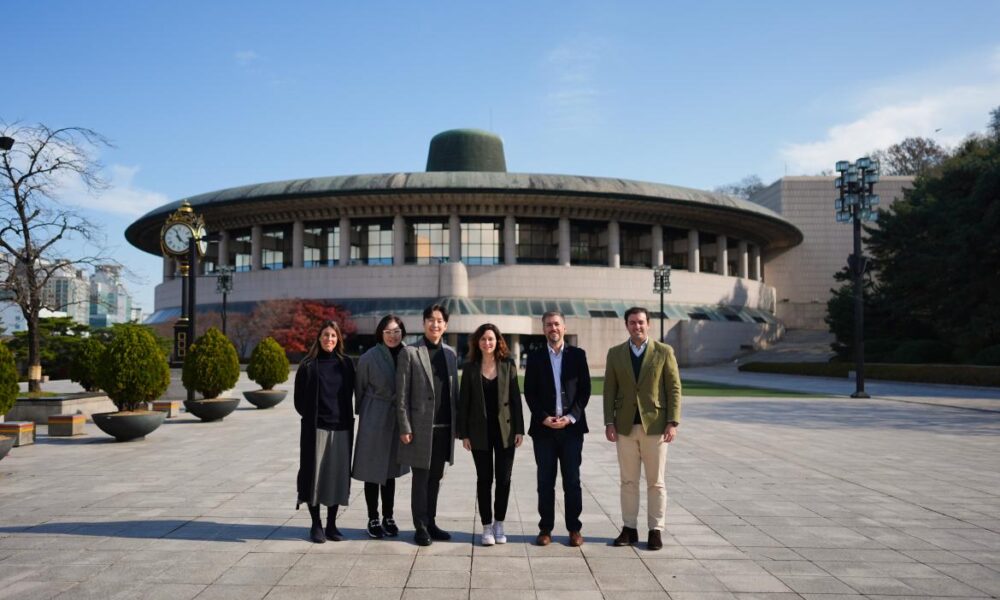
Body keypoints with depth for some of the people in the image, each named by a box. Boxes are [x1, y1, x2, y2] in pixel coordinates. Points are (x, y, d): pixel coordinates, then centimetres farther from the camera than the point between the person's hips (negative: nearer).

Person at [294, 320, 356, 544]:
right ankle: (316, 525, 12)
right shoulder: (308, 365, 0)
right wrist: (311, 417, 4)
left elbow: (350, 394, 11)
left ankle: (332, 524, 16)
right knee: (315, 474, 1)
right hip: (315, 428, -2)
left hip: (341, 428, 2)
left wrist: (347, 419, 5)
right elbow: (299, 399, 4)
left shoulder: (345, 363, 6)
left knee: (338, 474, 5)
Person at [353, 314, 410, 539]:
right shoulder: (369, 358, -10)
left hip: (398, 419, 3)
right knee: (373, 471, 4)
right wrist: (364, 414, 7)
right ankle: (373, 519, 17)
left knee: (390, 470, 14)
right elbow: (360, 389, 2)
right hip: (374, 420, -3)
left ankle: (388, 518, 24)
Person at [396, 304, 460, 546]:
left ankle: (431, 522, 24)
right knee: (421, 478, 3)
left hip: (444, 427, 5)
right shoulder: (410, 352, -4)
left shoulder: (451, 353, 11)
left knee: (435, 478, 13)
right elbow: (402, 393, -6)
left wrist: (457, 423, 9)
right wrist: (405, 427, -11)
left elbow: (454, 391, 14)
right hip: (421, 426, -5)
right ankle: (420, 527, 14)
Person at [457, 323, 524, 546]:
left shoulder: (508, 366, 2)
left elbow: (515, 398, 2)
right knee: (484, 479, 5)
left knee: (504, 479, 4)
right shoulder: (470, 368, 2)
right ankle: (487, 526, 14)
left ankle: (499, 524, 19)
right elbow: (464, 401, 2)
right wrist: (464, 433, -2)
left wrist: (519, 429, -3)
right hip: (480, 431, 0)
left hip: (505, 429, 0)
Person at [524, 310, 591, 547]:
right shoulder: (535, 357, 6)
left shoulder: (577, 355, 6)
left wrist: (571, 417, -9)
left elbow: (585, 389, 2)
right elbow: (529, 392, 3)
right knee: (545, 481, 5)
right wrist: (543, 417, -9)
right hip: (543, 428, 0)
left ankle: (574, 529, 12)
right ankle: (545, 529, 13)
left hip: (572, 427, 0)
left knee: (572, 481, 3)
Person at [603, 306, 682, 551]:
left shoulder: (664, 352, 0)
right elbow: (609, 390, 6)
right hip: (625, 426, 2)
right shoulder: (615, 353, 6)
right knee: (628, 481, 8)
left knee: (656, 482, 4)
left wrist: (673, 422, -8)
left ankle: (655, 530, 13)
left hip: (655, 426, -2)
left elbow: (674, 388, -2)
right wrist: (609, 422, -1)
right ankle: (629, 529, 16)